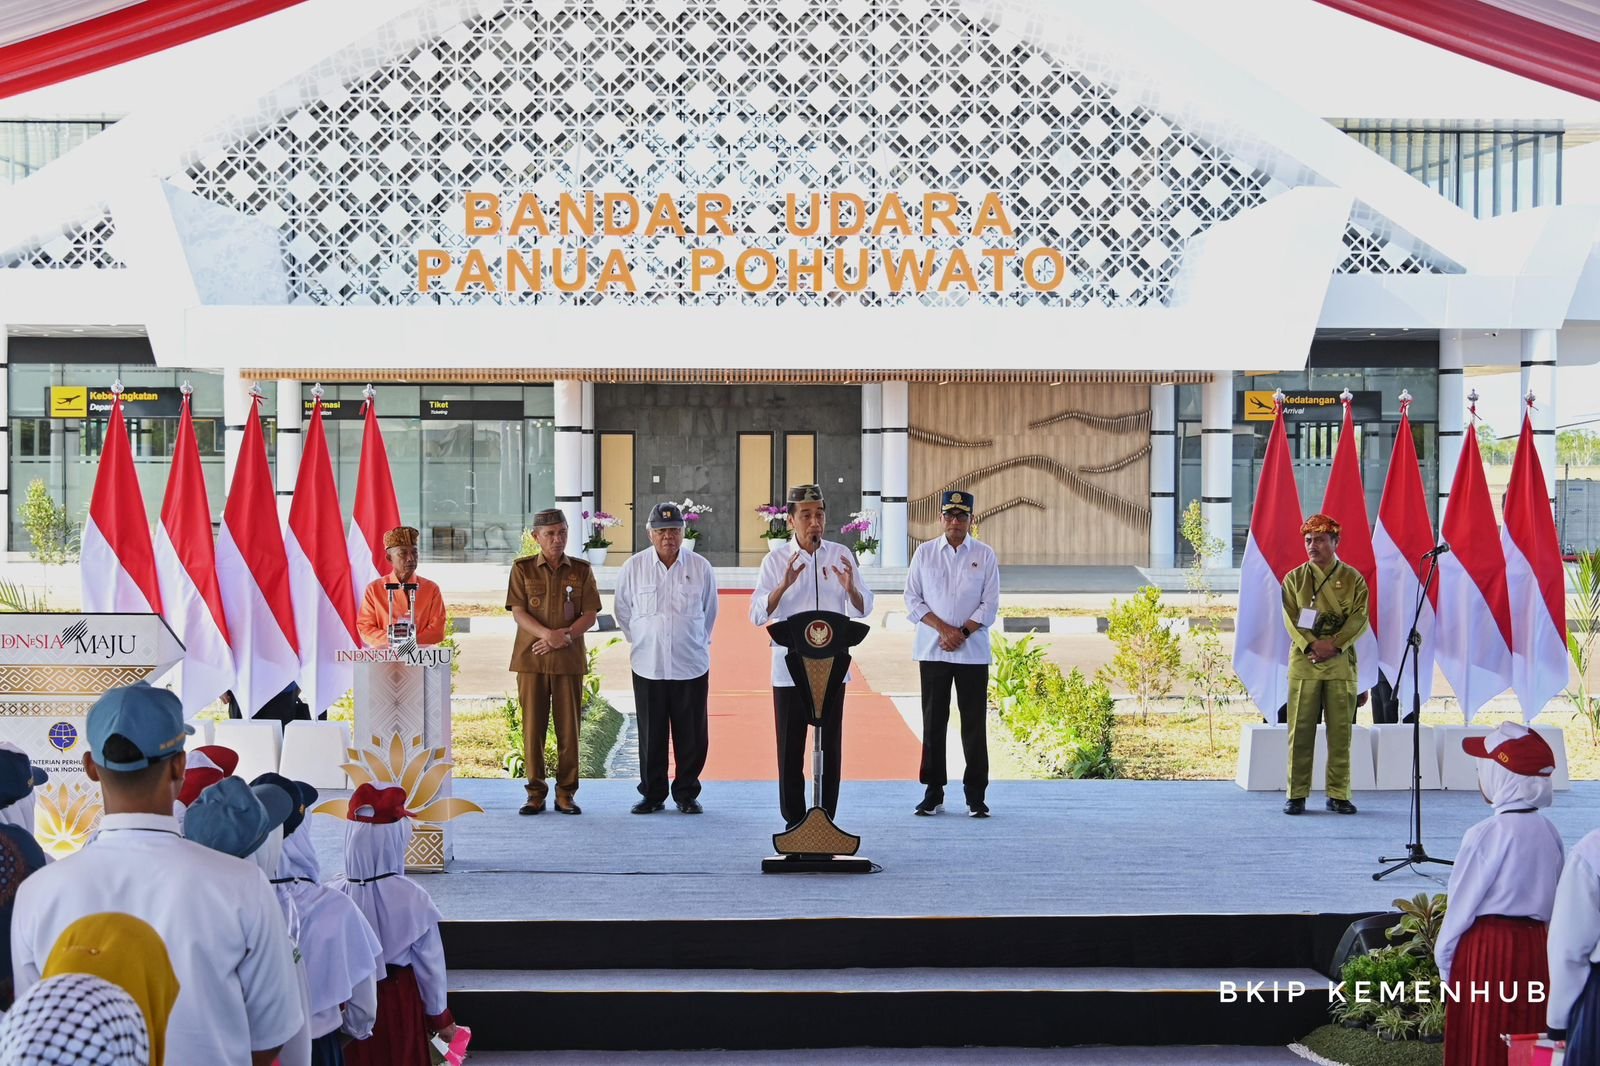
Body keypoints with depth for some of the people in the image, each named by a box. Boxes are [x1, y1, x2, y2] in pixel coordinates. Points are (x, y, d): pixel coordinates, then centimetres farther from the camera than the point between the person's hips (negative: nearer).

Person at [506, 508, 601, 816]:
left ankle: (566, 793, 8)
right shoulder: (522, 569, 5)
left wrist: (563, 637, -13)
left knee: (568, 728, 1)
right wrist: (548, 634, -18)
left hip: (569, 659, 0)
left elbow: (590, 615, 2)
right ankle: (536, 793, 8)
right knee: (532, 727, 0)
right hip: (531, 659, 0)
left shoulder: (581, 570, 7)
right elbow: (518, 613, -2)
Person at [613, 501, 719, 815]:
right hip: (648, 666, 0)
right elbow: (622, 610, 14)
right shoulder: (633, 568, 0)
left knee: (692, 736, 3)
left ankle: (687, 794, 15)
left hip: (692, 666, 0)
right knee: (651, 736, 5)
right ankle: (652, 795, 15)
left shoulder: (701, 568, 0)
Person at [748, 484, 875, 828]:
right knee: (790, 748, 2)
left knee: (830, 748, 4)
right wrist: (784, 585, -25)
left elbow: (863, 610, 3)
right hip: (789, 669, -1)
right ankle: (793, 822, 10)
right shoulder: (776, 561, 1)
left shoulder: (841, 555, 6)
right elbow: (757, 614, -8)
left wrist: (850, 588, -19)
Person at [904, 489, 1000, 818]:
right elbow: (912, 600, 3)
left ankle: (976, 795, 4)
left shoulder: (985, 555, 4)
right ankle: (933, 793, 9)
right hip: (932, 650, 1)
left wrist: (963, 632, -10)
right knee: (933, 721, 2)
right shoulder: (925, 553, 6)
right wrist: (943, 628, -9)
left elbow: (990, 605, 2)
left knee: (974, 723, -1)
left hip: (973, 651, -1)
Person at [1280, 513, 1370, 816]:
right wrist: (1312, 645, -16)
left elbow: (1360, 619, -2)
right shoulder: (1294, 579, 9)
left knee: (1340, 731, 1)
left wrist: (1334, 645, -16)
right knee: (1300, 731, -1)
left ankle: (1338, 794, 7)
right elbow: (1290, 619, -1)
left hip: (1341, 663, 0)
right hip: (1303, 663, 0)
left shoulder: (1353, 579, 7)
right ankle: (1297, 795, 4)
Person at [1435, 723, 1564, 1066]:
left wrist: (1443, 958, 0)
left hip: (1487, 950, -6)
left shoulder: (1487, 835, -16)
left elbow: (1463, 903, -10)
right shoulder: (1548, 832, 3)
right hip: (1535, 947, 6)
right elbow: (1552, 900, 9)